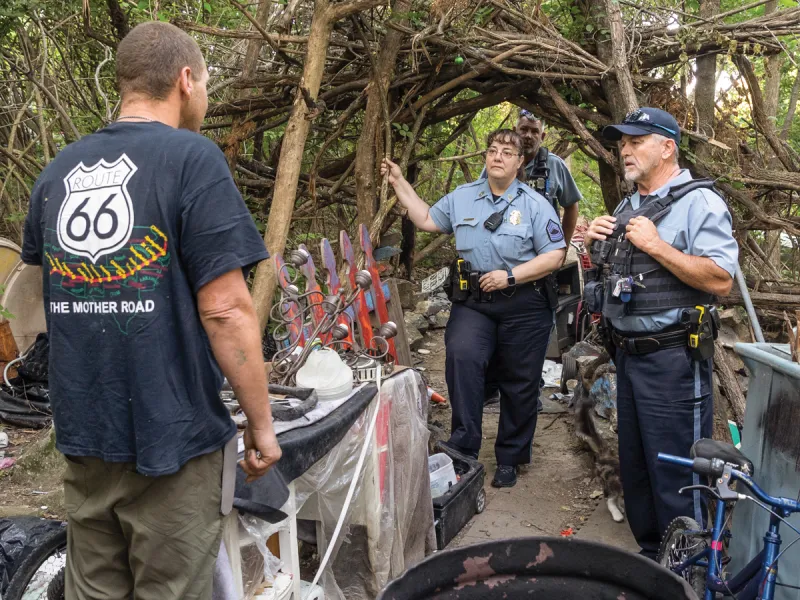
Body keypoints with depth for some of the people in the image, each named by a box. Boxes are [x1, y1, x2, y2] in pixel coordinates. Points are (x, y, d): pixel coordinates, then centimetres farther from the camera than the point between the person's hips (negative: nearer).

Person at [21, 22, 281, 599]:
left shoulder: (58, 169, 8)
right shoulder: (193, 157, -12)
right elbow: (225, 310, -17)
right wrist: (261, 422, -8)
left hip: (82, 432, 6)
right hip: (170, 436, -6)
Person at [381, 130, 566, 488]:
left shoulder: (534, 204, -2)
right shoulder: (462, 198, 10)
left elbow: (554, 255, -6)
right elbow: (427, 220, 17)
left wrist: (510, 275, -16)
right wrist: (399, 184, 15)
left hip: (522, 305, -1)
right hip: (473, 302, 2)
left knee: (519, 384, 7)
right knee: (460, 356, -26)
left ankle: (509, 459, 24)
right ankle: (463, 445, -16)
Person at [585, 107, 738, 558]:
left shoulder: (698, 201, -10)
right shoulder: (627, 208, 16)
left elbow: (721, 281, -21)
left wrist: (656, 245, -22)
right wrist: (597, 243, 5)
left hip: (673, 357, -8)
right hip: (628, 352, 9)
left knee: (676, 474, -2)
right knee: (634, 464, 17)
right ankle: (650, 552, 32)